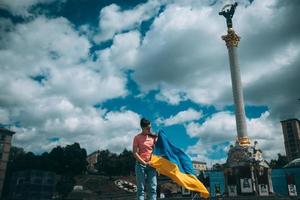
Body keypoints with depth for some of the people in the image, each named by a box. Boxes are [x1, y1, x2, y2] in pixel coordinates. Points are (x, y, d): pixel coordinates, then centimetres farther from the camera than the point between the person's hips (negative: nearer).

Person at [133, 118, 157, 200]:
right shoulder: (137, 137, -1)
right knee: (141, 188, -1)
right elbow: (134, 153, -6)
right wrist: (144, 163, -11)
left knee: (153, 188, 1)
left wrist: (156, 139, 0)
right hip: (141, 164, -4)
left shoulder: (153, 137, 10)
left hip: (151, 165, 4)